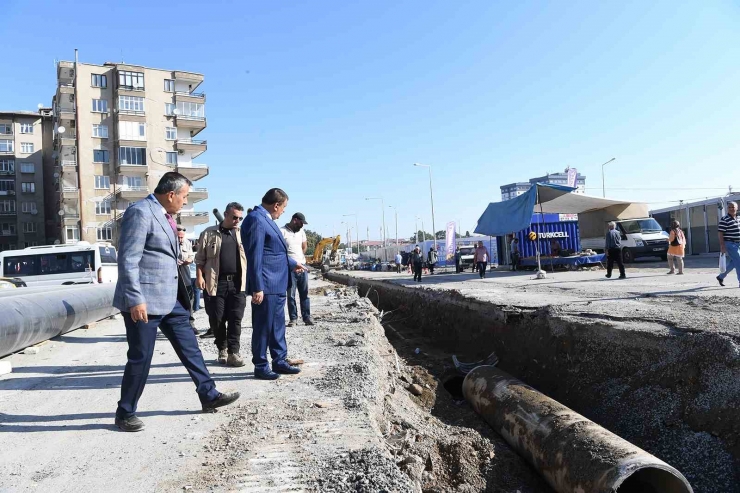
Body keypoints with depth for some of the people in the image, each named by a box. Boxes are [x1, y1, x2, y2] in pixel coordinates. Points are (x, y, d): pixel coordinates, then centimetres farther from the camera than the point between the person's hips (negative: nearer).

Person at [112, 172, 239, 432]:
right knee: (140, 358, 2)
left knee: (189, 346, 13)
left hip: (170, 297, 9)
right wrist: (135, 299, -24)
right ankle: (125, 412, 20)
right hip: (145, 300, -9)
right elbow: (128, 260, -21)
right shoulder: (140, 212, -16)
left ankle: (209, 395, 24)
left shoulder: (164, 215, 13)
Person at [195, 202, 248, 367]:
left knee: (235, 319, -1)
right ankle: (222, 349, 23)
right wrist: (200, 276, -6)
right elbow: (200, 258, 6)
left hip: (238, 283, 1)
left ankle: (233, 352, 4)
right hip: (216, 283, -1)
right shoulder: (209, 233, 5)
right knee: (216, 319, 4)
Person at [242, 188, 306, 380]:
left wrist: (293, 264, 39)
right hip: (265, 286, -10)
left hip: (277, 284, 10)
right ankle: (261, 367, 12)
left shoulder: (266, 219, 15)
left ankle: (279, 362, 26)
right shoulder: (256, 219, -16)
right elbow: (255, 256, -21)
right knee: (263, 327, 1)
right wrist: (257, 288, -23)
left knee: (277, 326, 16)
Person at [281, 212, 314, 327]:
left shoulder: (301, 231, 12)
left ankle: (307, 317, 12)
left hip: (302, 266, 6)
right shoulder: (282, 231, -9)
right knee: (291, 295, 1)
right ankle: (293, 319, 6)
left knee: (304, 294, 7)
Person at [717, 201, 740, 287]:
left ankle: (721, 277, 27)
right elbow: (720, 233, -14)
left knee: (732, 263, 13)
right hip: (730, 244, -8)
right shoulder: (724, 220, -11)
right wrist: (722, 246, -18)